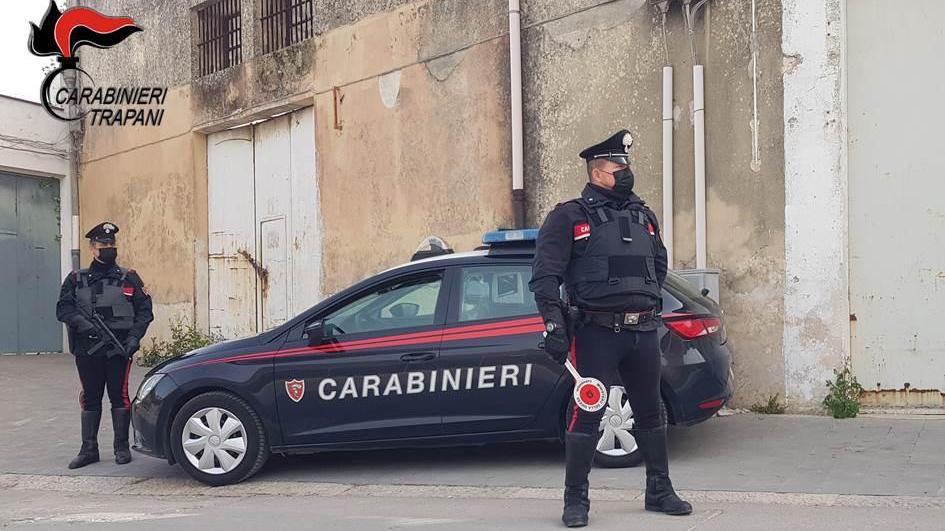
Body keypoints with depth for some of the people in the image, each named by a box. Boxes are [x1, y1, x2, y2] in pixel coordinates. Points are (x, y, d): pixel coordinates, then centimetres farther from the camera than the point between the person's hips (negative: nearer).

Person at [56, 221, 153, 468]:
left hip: (119, 348, -2)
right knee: (90, 398, 7)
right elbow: (63, 309, 3)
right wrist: (81, 322, -16)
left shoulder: (129, 278, 7)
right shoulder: (76, 279, 11)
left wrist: (134, 337, -8)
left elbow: (145, 311, 5)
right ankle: (89, 449, 16)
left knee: (119, 396, -1)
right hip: (87, 350, 2)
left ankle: (122, 447, 10)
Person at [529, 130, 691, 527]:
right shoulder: (569, 217, -2)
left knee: (650, 412, 13)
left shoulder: (643, 217, 17)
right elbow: (545, 275, -7)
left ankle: (659, 491, 27)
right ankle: (575, 500, 7)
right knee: (587, 413, -5)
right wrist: (554, 325, -14)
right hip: (597, 333, -6)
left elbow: (659, 266, 29)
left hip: (643, 331, 6)